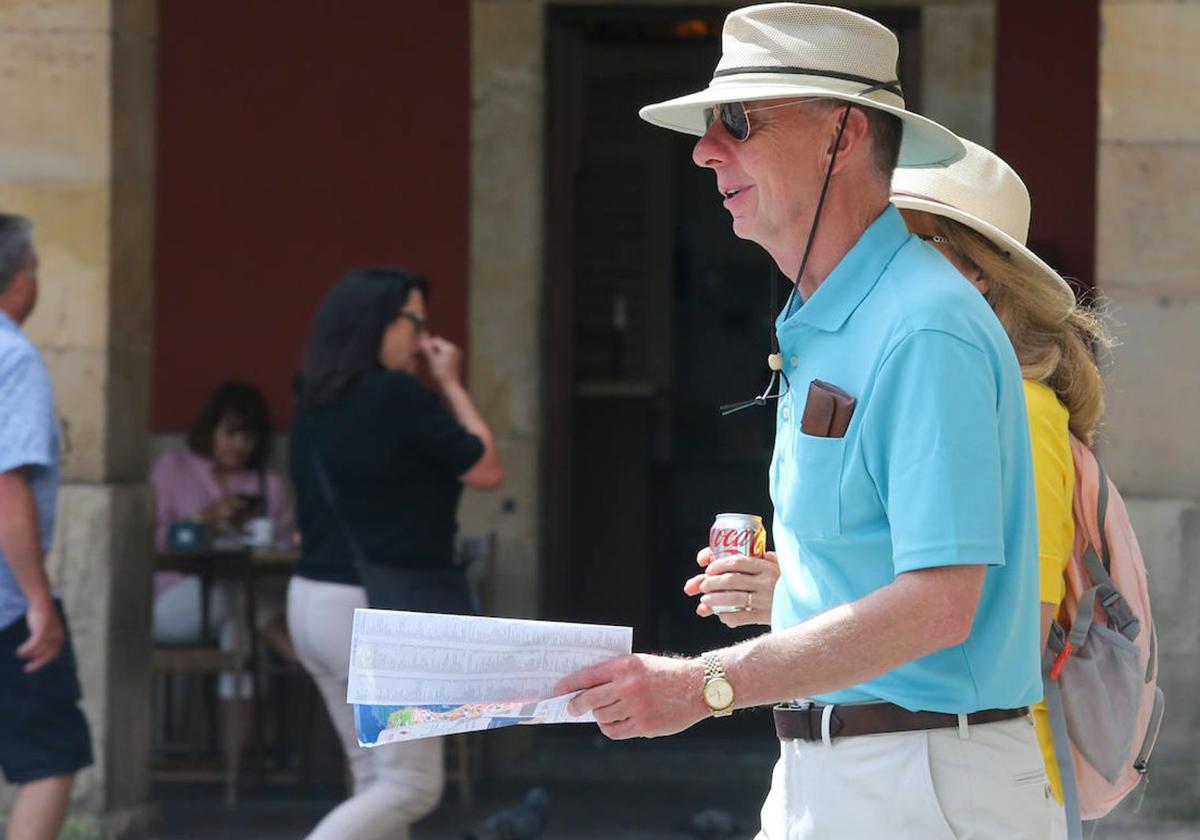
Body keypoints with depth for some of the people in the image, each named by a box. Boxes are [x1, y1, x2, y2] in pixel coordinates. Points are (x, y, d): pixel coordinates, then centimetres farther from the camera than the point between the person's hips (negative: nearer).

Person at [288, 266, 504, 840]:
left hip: (313, 599, 9)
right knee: (411, 786, -3)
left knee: (379, 780, 15)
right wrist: (452, 385, 1)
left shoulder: (318, 403, 9)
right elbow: (487, 471, -8)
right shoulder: (398, 397, -16)